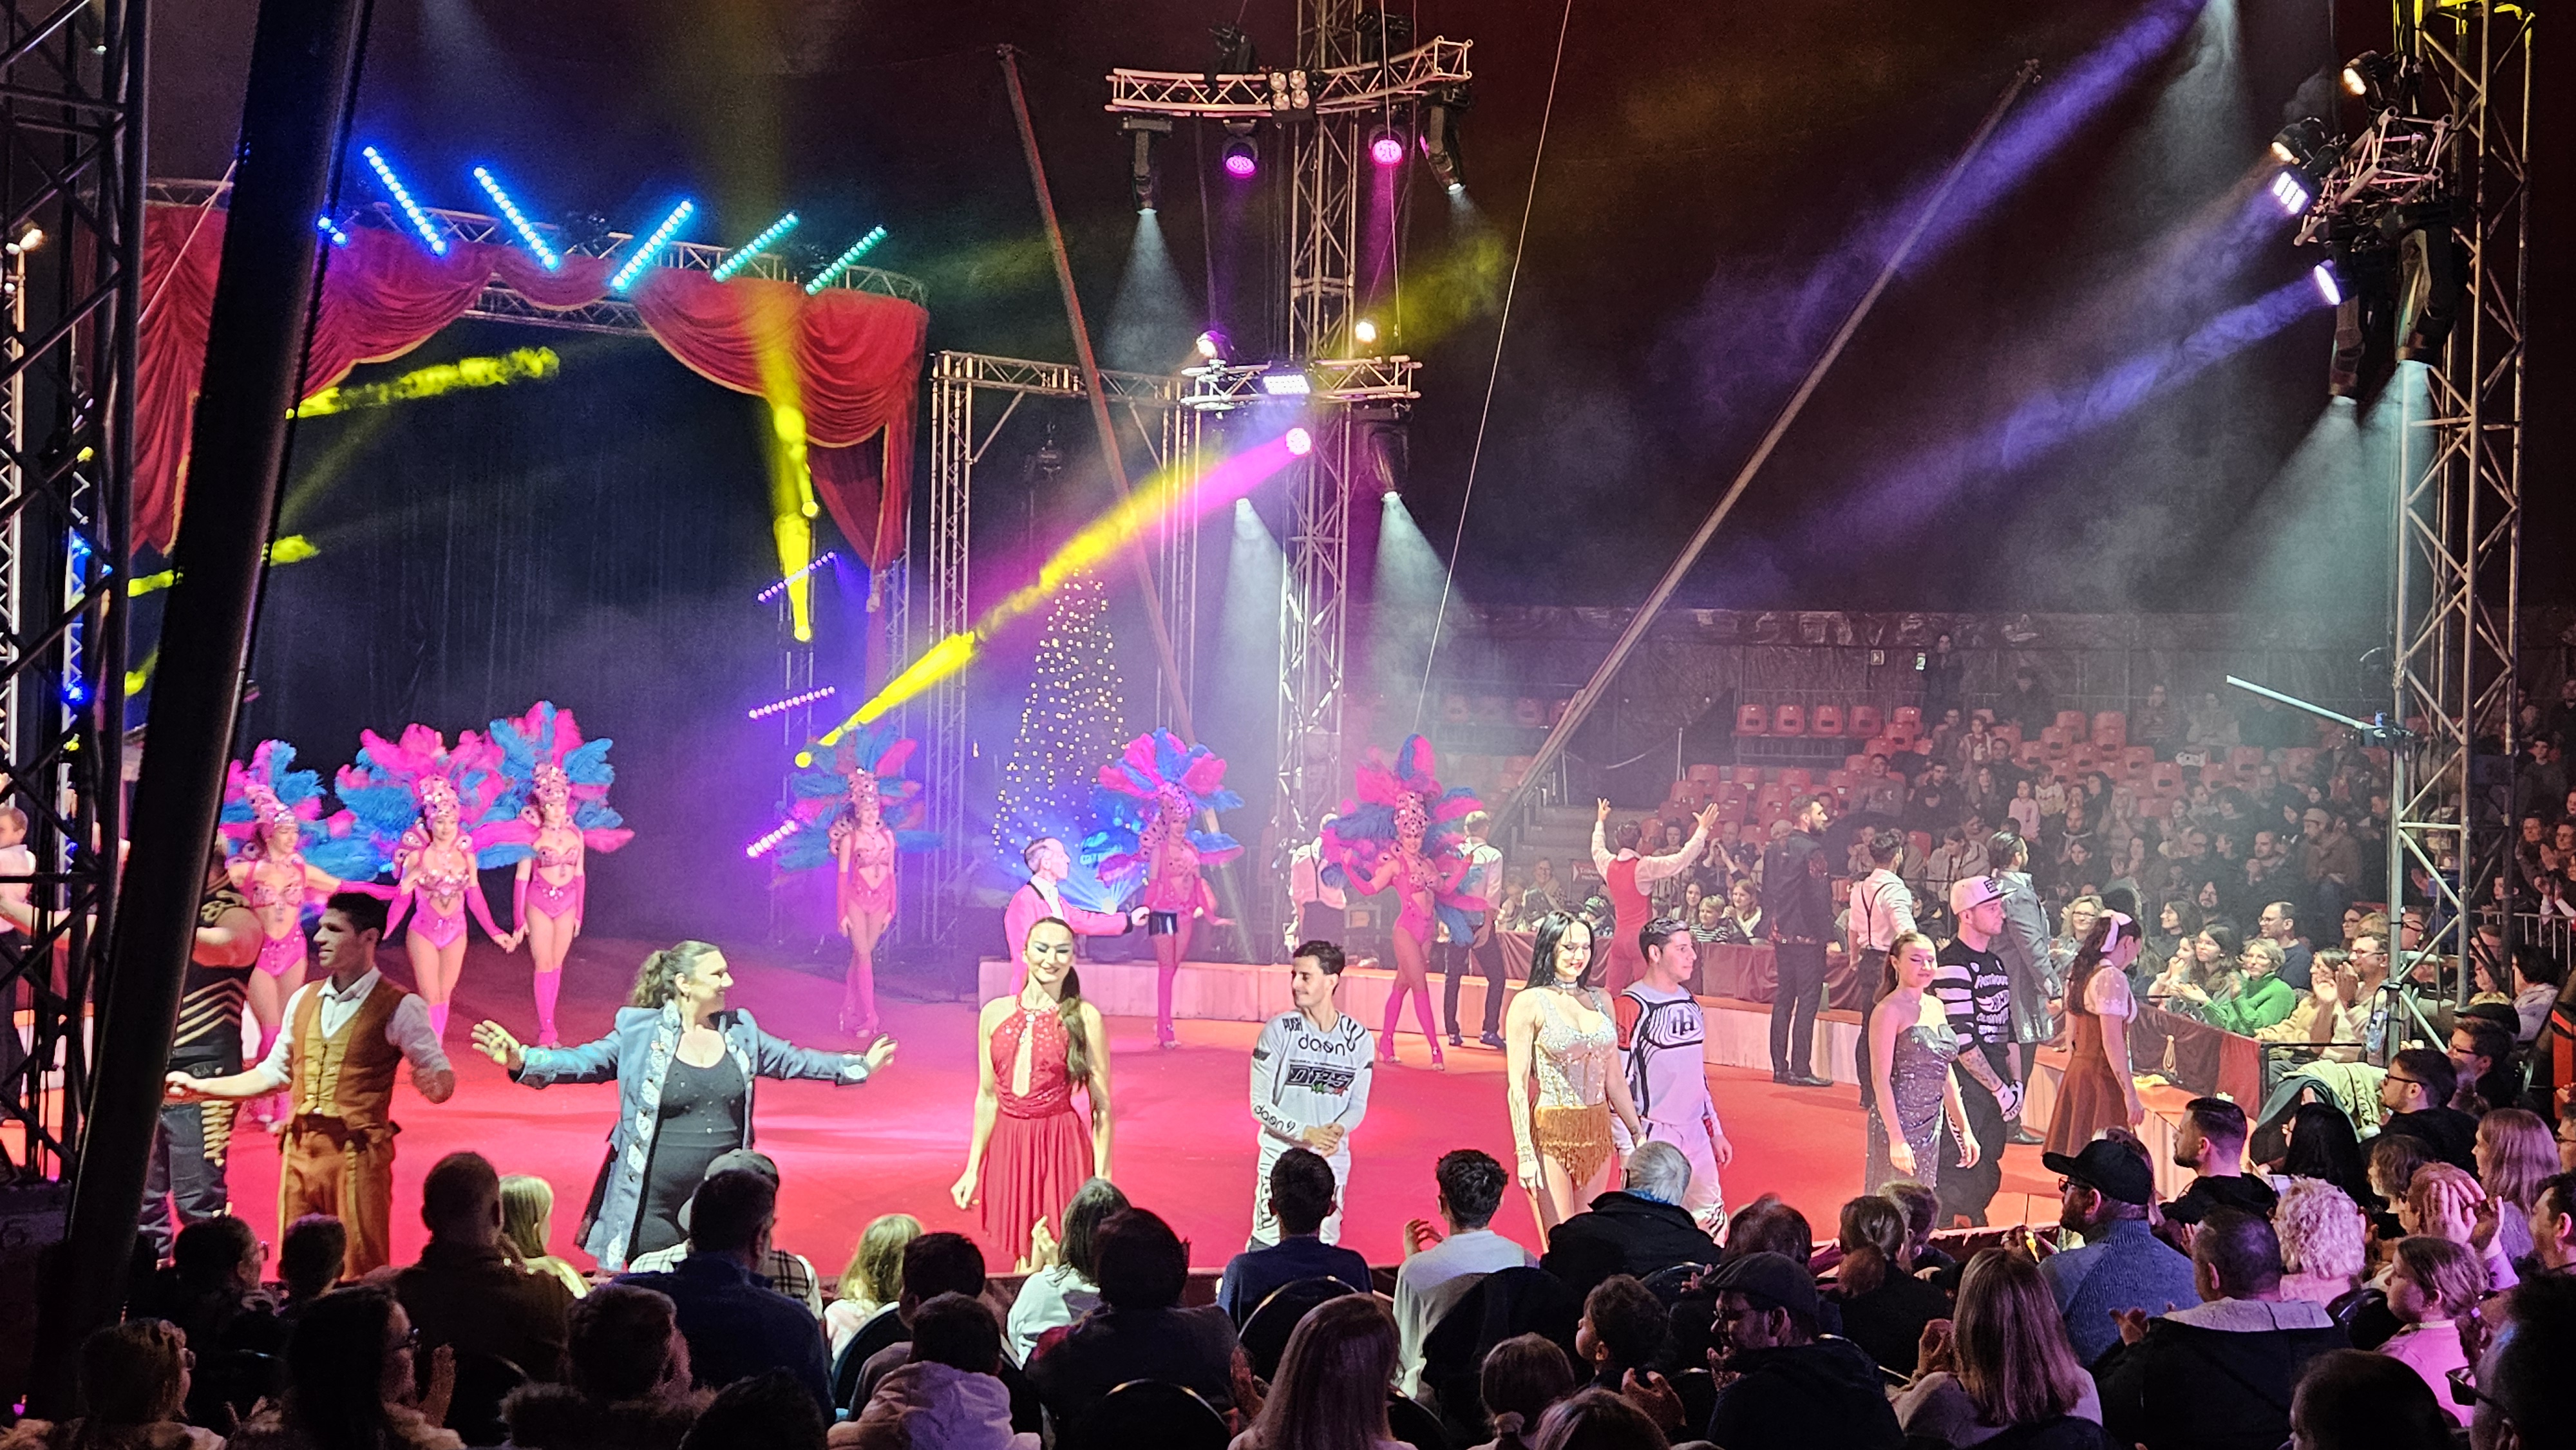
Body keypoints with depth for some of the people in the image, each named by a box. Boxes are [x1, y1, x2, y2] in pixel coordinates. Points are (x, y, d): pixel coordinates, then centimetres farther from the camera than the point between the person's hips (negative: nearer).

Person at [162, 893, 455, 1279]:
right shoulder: (304, 1000, 14)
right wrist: (199, 1088, 19)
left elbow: (439, 1079, -7)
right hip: (300, 1149, 6)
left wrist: (437, 1083, -31)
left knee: (361, 1277, -7)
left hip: (357, 1155, -6)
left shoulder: (398, 1008, -4)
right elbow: (274, 1073, 23)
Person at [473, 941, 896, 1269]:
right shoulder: (640, 1032, -4)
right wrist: (523, 1061, -23)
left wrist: (859, 1066, 25)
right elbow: (584, 1062, -8)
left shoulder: (741, 1032, 9)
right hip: (653, 1202, -4)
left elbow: (793, 1060, 21)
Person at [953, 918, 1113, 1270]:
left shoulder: (1084, 1018, -5)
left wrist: (1102, 1180, -8)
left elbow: (1101, 1106, -4)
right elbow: (987, 1096, 13)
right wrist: (972, 1169, 11)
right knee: (1024, 1259, 8)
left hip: (1061, 1147, -3)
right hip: (1007, 1145, 3)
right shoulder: (994, 1014, 6)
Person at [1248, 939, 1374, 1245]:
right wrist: (1306, 1133, -19)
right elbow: (1260, 1105, -7)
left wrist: (1338, 1130, -15)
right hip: (1281, 1157, -3)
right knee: (1268, 1245, -6)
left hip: (1332, 1160, 3)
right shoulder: (1279, 1030, -9)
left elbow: (1358, 1104, 7)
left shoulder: (1358, 1037, -1)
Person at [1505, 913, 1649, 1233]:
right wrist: (1525, 1154, -15)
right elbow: (1517, 1086, -8)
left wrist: (1637, 1134, 15)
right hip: (1551, 1133, -5)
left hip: (1598, 1134, 5)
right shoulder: (1529, 1004, -5)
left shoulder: (1601, 1000, 11)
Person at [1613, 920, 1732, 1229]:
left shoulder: (1690, 1003, 13)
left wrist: (1715, 1131, 20)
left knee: (1713, 1222, 9)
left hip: (1695, 1137, 8)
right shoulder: (1630, 1007, -12)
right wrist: (1628, 1147, -16)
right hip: (1651, 1142, -8)